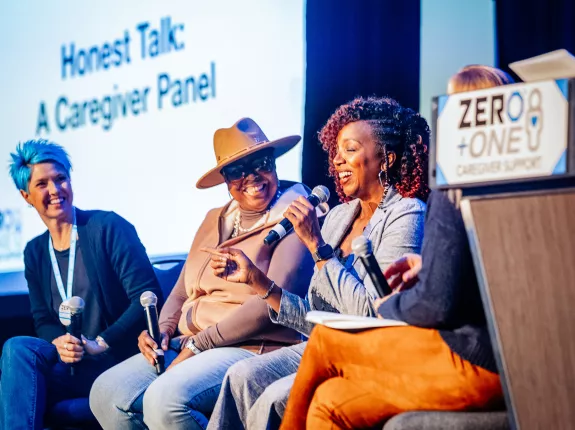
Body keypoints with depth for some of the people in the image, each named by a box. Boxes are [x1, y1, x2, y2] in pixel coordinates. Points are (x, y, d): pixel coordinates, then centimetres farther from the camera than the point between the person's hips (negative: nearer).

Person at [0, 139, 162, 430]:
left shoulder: (109, 228, -2)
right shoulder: (35, 253, 16)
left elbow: (148, 296, -9)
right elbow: (43, 321, 15)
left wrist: (100, 343, -15)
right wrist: (58, 343, -10)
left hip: (118, 359, -5)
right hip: (69, 363, 5)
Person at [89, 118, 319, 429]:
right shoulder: (215, 221, 19)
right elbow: (182, 292, 22)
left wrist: (199, 345, -15)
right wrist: (161, 331, -1)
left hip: (252, 348, -8)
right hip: (188, 346, 8)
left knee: (165, 398, -32)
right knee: (106, 392, -12)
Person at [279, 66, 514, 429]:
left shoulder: (452, 192, -14)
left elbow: (438, 304, -17)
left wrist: (388, 307, 2)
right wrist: (427, 264, 15)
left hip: (473, 362, -8)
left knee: (323, 341, 6)